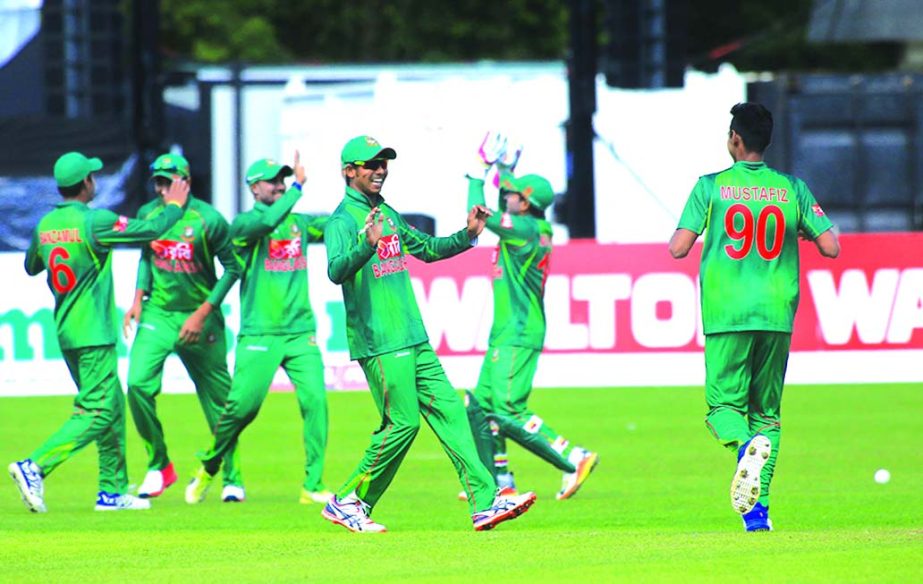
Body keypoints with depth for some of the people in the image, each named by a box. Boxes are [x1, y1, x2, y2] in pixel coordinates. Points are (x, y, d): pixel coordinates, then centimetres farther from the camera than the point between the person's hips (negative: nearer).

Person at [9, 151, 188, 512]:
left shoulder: (46, 225, 6)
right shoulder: (95, 222, -15)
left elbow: (31, 266, 22)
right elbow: (151, 230, -10)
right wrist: (174, 206, 7)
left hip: (65, 333, 8)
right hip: (93, 334, -8)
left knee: (113, 406, 16)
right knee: (96, 414, -9)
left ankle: (113, 490, 17)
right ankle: (34, 468, -21)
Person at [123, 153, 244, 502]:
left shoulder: (208, 219, -13)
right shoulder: (148, 214, 1)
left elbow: (231, 268, -7)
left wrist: (202, 314, -13)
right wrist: (138, 298, 4)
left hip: (200, 319, -3)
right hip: (157, 315, 3)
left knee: (218, 399, 3)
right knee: (138, 384, -17)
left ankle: (232, 479, 17)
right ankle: (158, 465, 0)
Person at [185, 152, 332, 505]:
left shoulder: (299, 222, 15)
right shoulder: (244, 224, -3)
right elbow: (268, 221, -22)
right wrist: (298, 186, -17)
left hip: (300, 332, 4)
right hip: (259, 334, -4)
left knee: (315, 399, -11)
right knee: (242, 405, -6)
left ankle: (313, 485, -5)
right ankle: (209, 466, 19)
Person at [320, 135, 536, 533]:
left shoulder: (387, 214, 17)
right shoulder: (343, 220, -10)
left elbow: (426, 249, 29)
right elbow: (336, 271, -27)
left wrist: (468, 235, 14)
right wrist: (368, 245, -44)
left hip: (414, 339, 9)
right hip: (379, 344, -9)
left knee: (448, 411, 2)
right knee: (402, 422, -9)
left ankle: (485, 502, -1)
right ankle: (348, 502, 4)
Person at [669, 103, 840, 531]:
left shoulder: (711, 187, -2)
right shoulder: (792, 189, 4)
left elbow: (679, 248, -7)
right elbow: (830, 247, 2)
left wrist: (680, 232, 15)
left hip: (726, 315, -2)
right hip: (777, 314, 2)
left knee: (723, 403, 4)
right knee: (767, 411, 11)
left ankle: (747, 445, -31)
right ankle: (757, 507, 1)